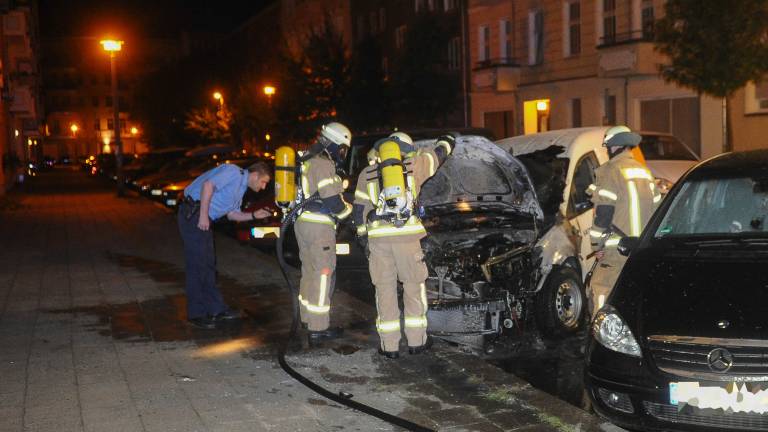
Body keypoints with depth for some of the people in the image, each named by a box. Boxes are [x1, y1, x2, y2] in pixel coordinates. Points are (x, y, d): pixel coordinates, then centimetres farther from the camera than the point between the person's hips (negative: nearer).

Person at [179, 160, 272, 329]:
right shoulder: (234, 172, -11)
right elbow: (208, 184, -23)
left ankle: (216, 309, 20)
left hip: (203, 217, 10)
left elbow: (232, 214, 22)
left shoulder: (241, 188, 20)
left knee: (208, 264, 13)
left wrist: (254, 215, 8)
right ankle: (196, 314, 1)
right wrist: (203, 215, -24)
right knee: (197, 264, -6)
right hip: (193, 213, -10)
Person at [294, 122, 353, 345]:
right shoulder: (323, 164, -15)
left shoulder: (308, 161, 16)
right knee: (323, 275, -5)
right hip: (319, 227, -10)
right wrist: (349, 210, -3)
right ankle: (317, 329, -3)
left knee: (309, 272, 19)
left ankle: (307, 318, 31)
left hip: (302, 223, 10)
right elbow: (333, 201, -19)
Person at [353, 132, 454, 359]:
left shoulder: (366, 174, 12)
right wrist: (446, 141, 45)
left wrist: (362, 236, 21)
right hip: (407, 235, -1)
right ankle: (416, 341, 15)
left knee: (385, 290, 6)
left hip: (378, 238, 1)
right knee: (414, 287, 10)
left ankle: (390, 346, 8)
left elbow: (359, 209, 12)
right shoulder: (412, 167, 8)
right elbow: (436, 154, 24)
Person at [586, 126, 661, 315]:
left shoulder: (611, 171, -8)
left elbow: (603, 212, -13)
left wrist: (597, 244, -5)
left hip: (619, 248, -8)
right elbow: (657, 208, 19)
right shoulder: (644, 172, 16)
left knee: (600, 290, -4)